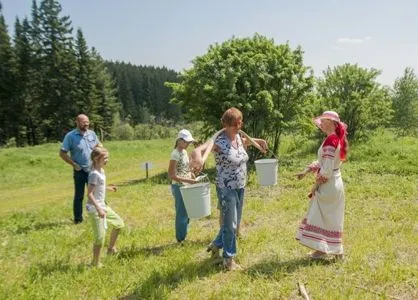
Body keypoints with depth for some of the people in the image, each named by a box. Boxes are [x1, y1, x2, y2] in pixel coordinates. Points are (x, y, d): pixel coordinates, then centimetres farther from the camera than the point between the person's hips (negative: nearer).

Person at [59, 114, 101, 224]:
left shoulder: (92, 134, 1)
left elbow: (98, 146, 18)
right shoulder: (70, 136, -11)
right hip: (80, 171, -4)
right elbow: (62, 153, -10)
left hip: (92, 170, 4)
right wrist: (74, 164, -13)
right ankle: (78, 219, 19)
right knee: (79, 196, 6)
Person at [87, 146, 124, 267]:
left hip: (102, 206, 10)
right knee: (100, 236, -4)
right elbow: (89, 194, -24)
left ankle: (111, 248, 32)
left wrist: (107, 188, 29)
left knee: (119, 223, 17)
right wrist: (98, 209, -28)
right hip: (95, 208, -10)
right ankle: (96, 263, 12)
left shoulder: (101, 171, 7)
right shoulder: (94, 174, -21)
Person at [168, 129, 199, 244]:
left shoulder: (184, 152, 9)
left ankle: (183, 236, 30)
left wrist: (193, 178, 6)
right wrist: (187, 181, -23)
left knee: (186, 212, 16)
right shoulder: (175, 154, -18)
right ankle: (180, 239, 16)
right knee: (181, 213, 2)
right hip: (179, 187, -8)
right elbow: (171, 175, -20)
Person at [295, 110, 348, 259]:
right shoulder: (337, 139, 11)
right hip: (335, 183, 9)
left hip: (327, 185, -9)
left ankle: (322, 249, 14)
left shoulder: (330, 140, -20)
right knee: (332, 218, 15)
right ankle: (336, 250, 24)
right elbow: (321, 162, 15)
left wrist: (316, 185, -13)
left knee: (322, 217, 3)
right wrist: (305, 171, 9)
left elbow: (327, 169, -23)